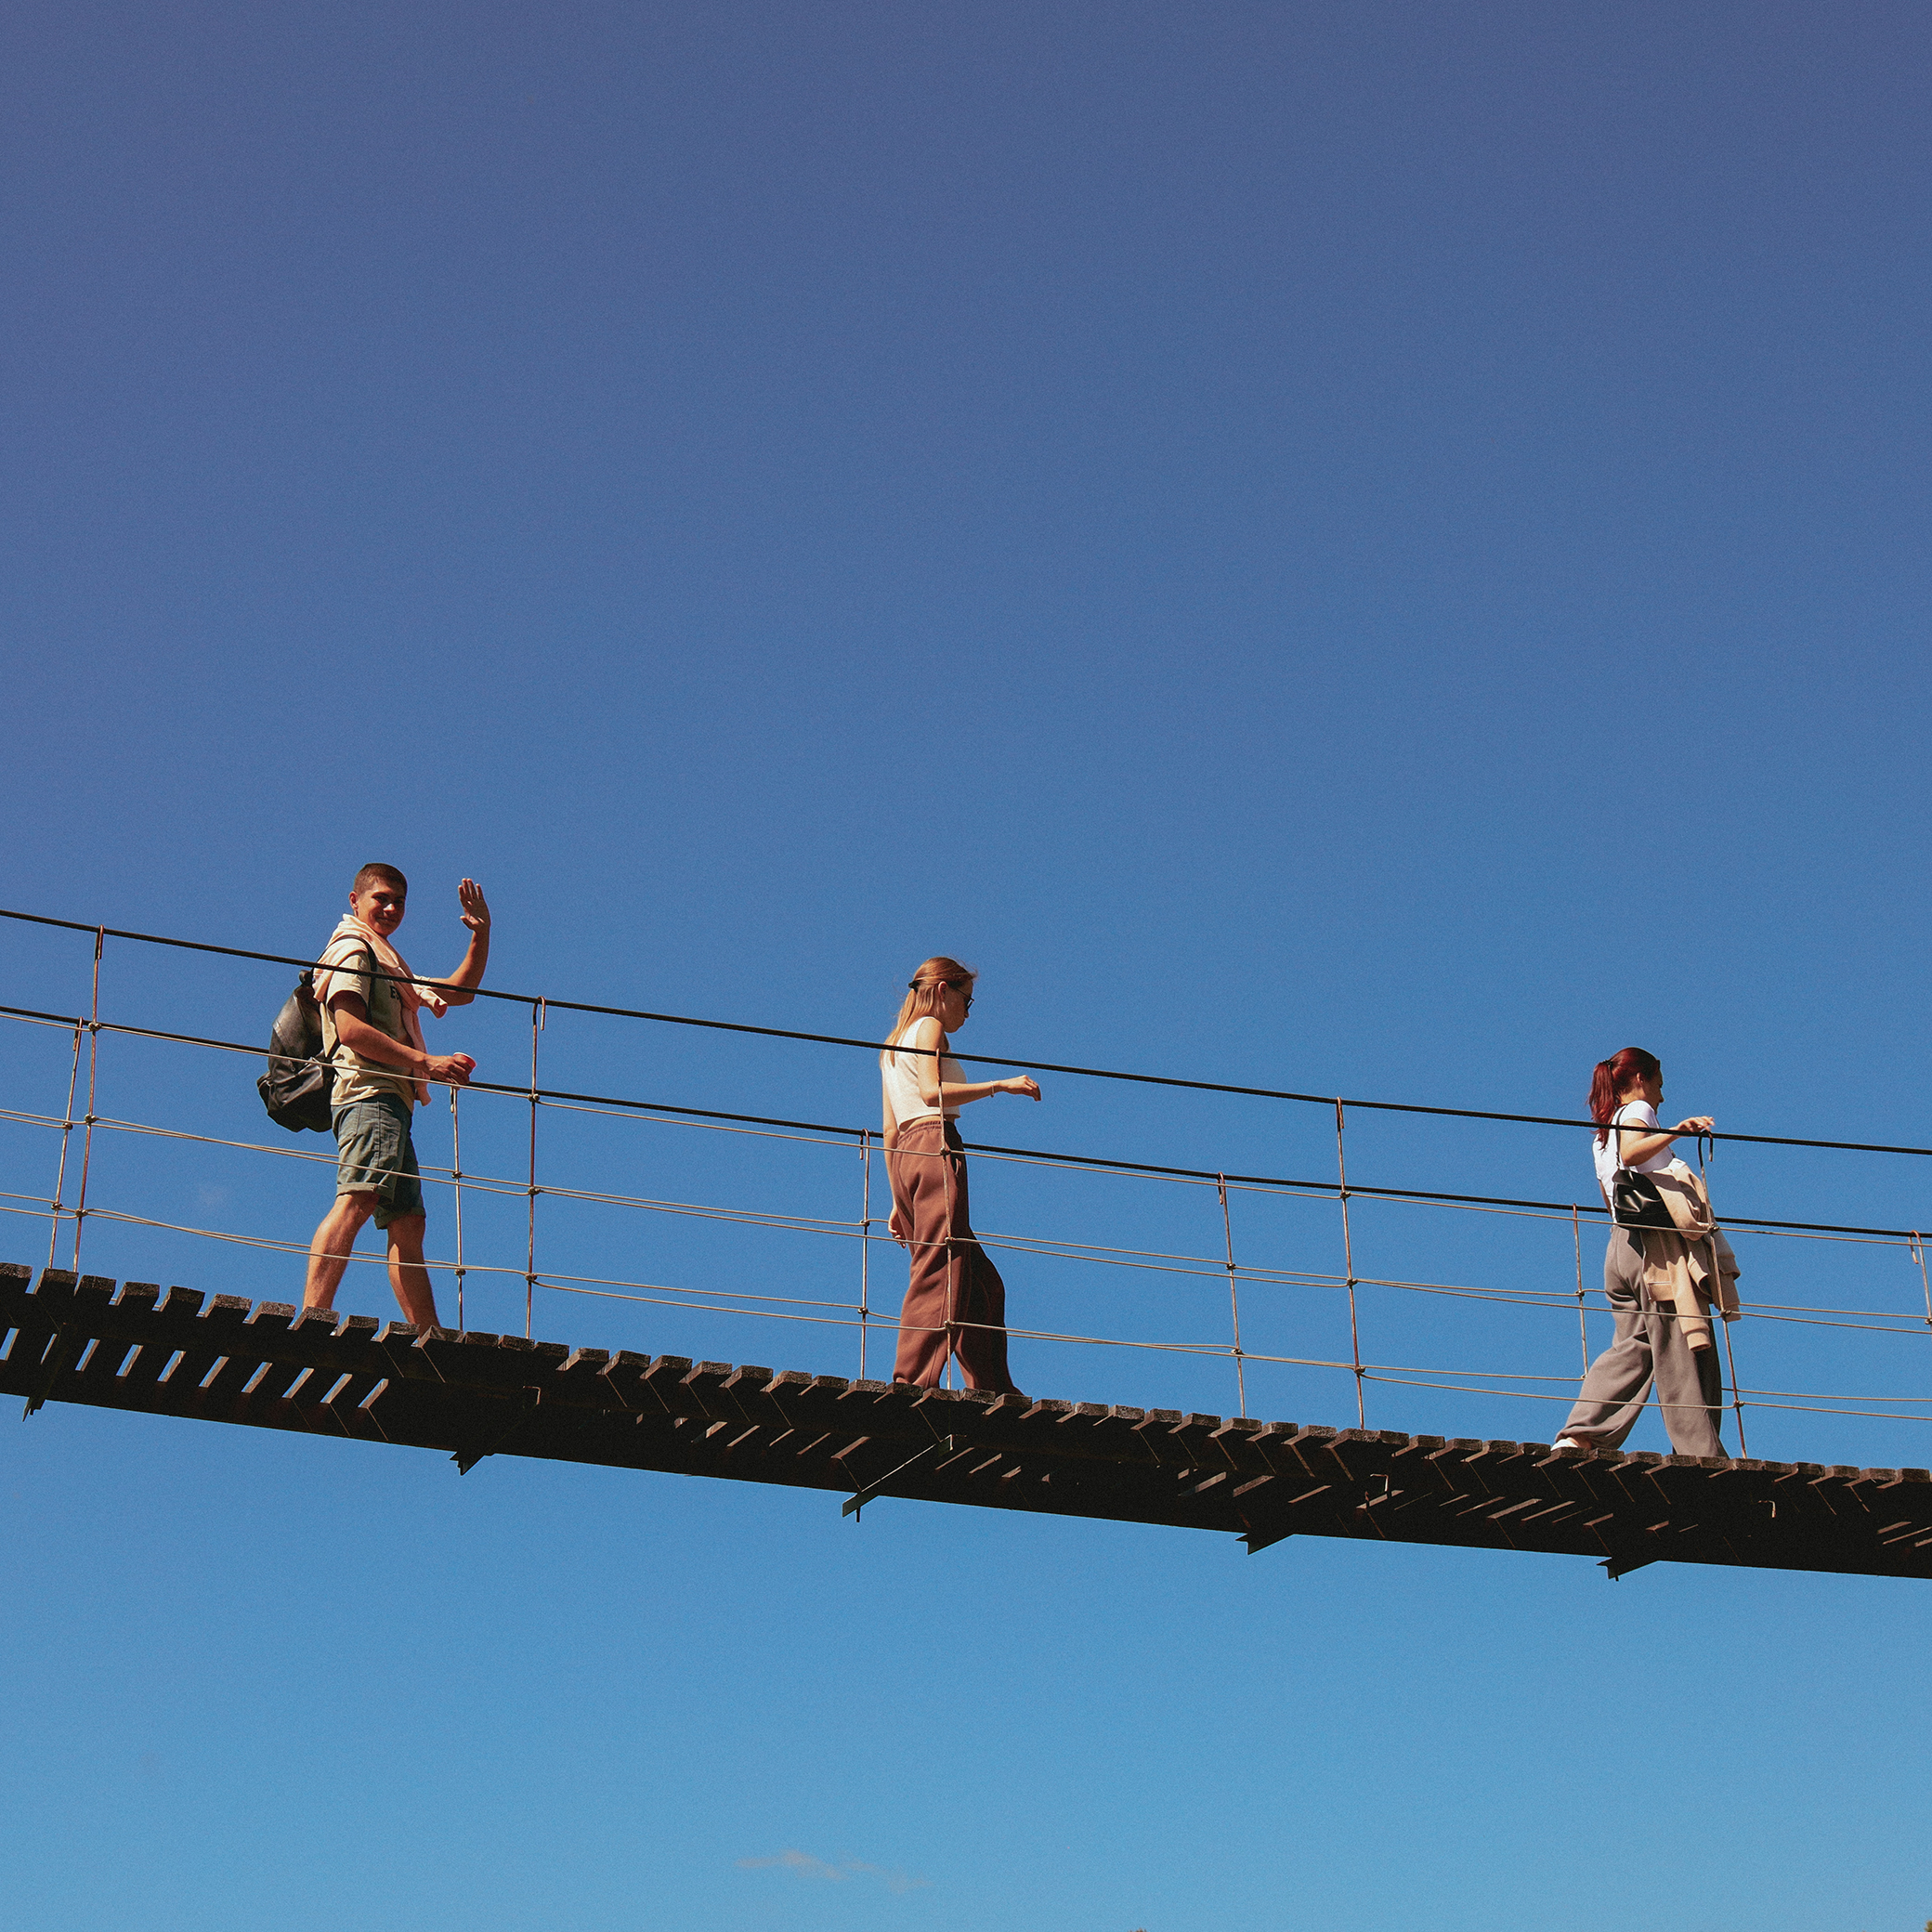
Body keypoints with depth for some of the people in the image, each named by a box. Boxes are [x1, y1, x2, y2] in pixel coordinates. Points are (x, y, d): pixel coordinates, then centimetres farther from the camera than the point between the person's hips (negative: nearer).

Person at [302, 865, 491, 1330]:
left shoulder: (385, 963, 34)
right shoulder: (353, 949, 3)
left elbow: (460, 992, 37)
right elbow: (351, 1030, -12)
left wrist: (481, 934, 24)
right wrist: (426, 1062, -18)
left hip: (390, 1100, 11)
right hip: (370, 1092, -11)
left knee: (406, 1222, 5)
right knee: (358, 1200, -27)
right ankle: (312, 1321, -41)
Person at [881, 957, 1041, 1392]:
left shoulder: (893, 1044, 28)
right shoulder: (930, 1027, 4)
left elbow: (890, 1132, 23)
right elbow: (931, 1092, -15)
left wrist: (899, 1202, 21)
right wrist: (999, 1085, -14)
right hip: (935, 1146, -9)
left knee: (982, 1283, 7)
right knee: (938, 1272, -16)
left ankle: (993, 1390, 2)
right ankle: (912, 1382, -25)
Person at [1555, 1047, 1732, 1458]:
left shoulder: (1602, 1135, 26)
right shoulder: (1638, 1110, 2)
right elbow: (1632, 1152, -20)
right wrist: (1674, 1132, -32)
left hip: (1619, 1243, 8)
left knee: (1632, 1347, 4)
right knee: (1680, 1352, -8)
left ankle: (1579, 1435, -9)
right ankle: (1701, 1454, -10)